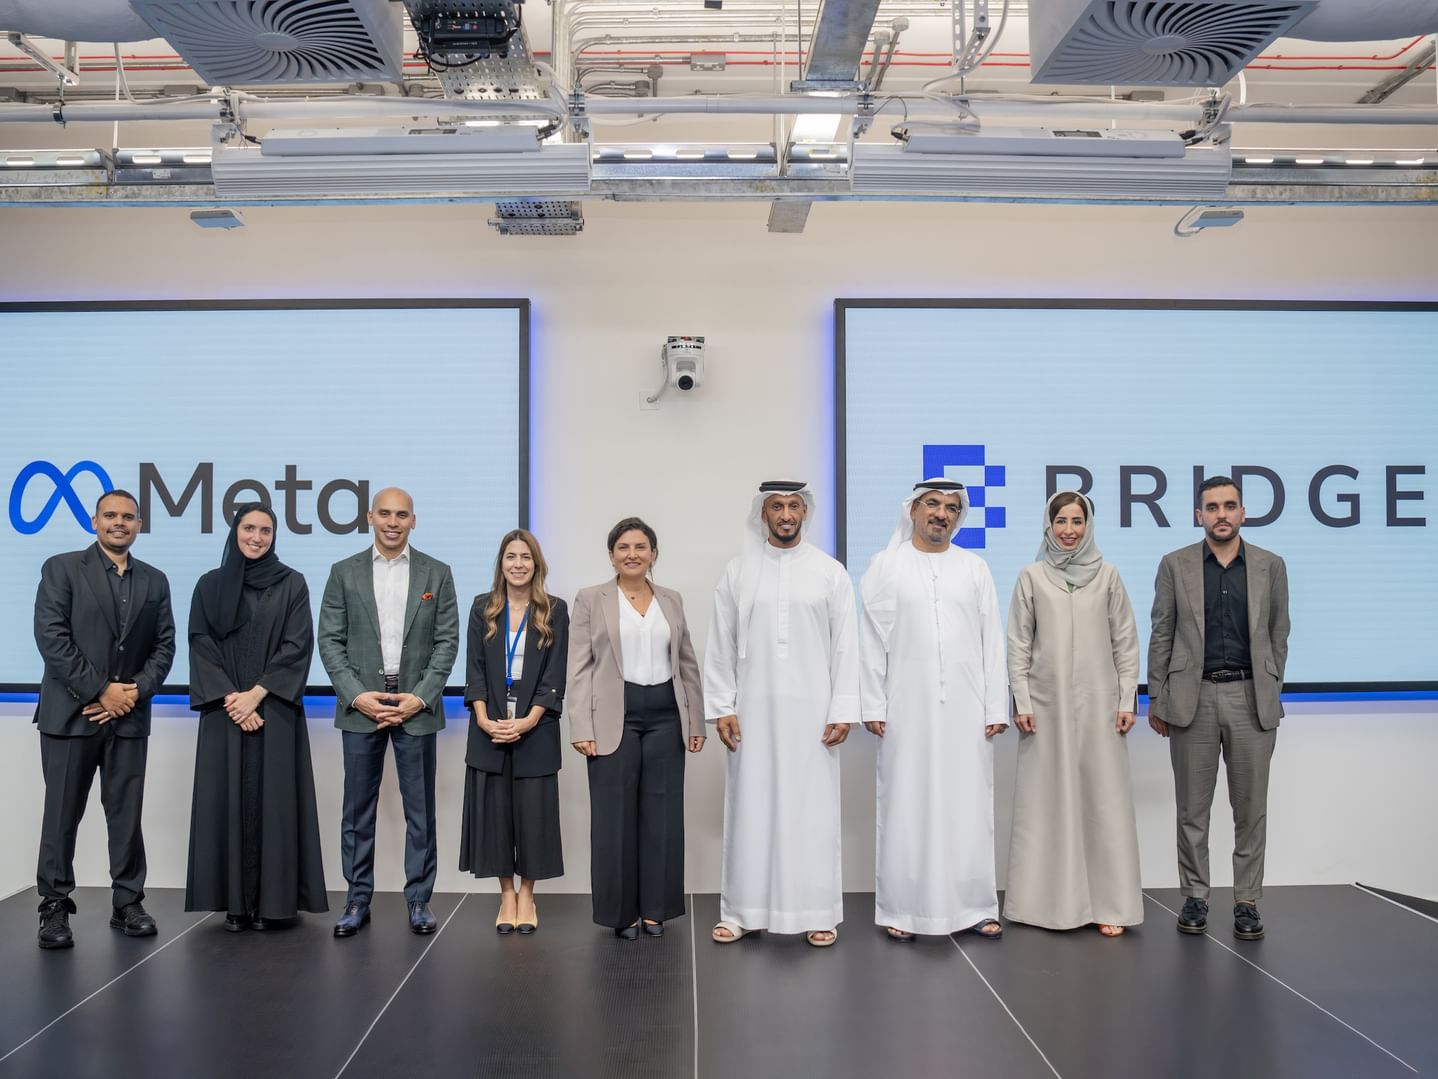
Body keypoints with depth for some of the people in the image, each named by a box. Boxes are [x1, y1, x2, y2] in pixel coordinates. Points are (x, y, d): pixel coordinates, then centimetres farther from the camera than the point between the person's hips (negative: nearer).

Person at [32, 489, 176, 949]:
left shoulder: (154, 581, 12)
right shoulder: (61, 569, 0)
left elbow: (164, 646, 8)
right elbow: (51, 638, -9)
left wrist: (136, 691, -8)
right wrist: (100, 691, -13)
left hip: (129, 717, 3)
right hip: (71, 713, -3)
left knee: (127, 814, 6)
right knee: (62, 814, 3)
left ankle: (127, 903, 14)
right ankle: (55, 907, 13)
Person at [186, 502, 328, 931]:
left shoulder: (291, 584, 3)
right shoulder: (210, 585, 7)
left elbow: (297, 646, -4)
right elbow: (201, 646, 1)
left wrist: (256, 694, -13)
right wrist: (229, 699, -11)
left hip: (275, 711, -1)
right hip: (225, 712, 1)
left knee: (273, 800, -1)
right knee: (229, 801, 2)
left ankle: (272, 901, 5)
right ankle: (235, 902, 9)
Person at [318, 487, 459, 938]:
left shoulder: (437, 574, 5)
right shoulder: (344, 573, 6)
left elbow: (447, 642, 1)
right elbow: (330, 641, 2)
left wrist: (420, 697, -9)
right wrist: (356, 695, -10)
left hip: (416, 704, 0)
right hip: (360, 703, 0)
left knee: (420, 808, 4)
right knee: (358, 808, 6)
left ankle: (419, 900, 13)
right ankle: (358, 900, 16)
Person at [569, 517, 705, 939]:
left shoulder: (671, 600, 12)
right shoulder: (590, 599, 2)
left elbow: (688, 663, 13)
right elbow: (579, 667, -2)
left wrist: (696, 721, 8)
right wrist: (582, 728, -10)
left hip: (666, 714, 3)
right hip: (615, 715, -3)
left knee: (662, 813, 6)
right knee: (615, 815, 2)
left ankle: (654, 908, 18)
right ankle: (621, 910, 15)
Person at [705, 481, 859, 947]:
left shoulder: (830, 572, 2)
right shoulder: (737, 572, 4)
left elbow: (845, 645, 0)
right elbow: (720, 646, 4)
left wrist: (843, 710, -5)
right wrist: (721, 708, -2)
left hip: (811, 710, -1)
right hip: (753, 709, 1)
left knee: (811, 808, 3)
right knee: (750, 808, 5)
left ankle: (816, 913, 12)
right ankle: (742, 911, 14)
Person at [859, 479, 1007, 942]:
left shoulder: (974, 568, 9)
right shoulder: (886, 566, 4)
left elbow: (991, 642, 7)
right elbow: (871, 642, 1)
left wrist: (996, 707, 1)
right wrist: (872, 706, -4)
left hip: (965, 708, 2)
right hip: (908, 707, -1)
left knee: (969, 806, 4)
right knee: (907, 806, 2)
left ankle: (975, 907, 13)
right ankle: (901, 909, 10)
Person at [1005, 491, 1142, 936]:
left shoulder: (1107, 575, 4)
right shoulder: (1032, 577, 3)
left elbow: (1125, 641, 5)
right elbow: (1018, 644, 3)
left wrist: (1127, 700, 0)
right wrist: (1021, 702, -3)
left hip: (1098, 703, 0)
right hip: (1046, 703, 0)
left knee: (1104, 799, 0)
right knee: (1046, 800, 3)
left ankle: (1108, 904, 8)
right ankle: (1047, 901, 13)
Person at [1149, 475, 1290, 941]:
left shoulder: (1270, 566, 4)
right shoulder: (1175, 565, 2)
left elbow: (1278, 635, 9)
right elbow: (1161, 635, 3)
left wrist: (1270, 692, 7)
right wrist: (1156, 697, 1)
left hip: (1252, 700, 1)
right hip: (1193, 698, 0)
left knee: (1251, 808, 5)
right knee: (1192, 808, 7)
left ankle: (1247, 901, 15)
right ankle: (1195, 897, 18)